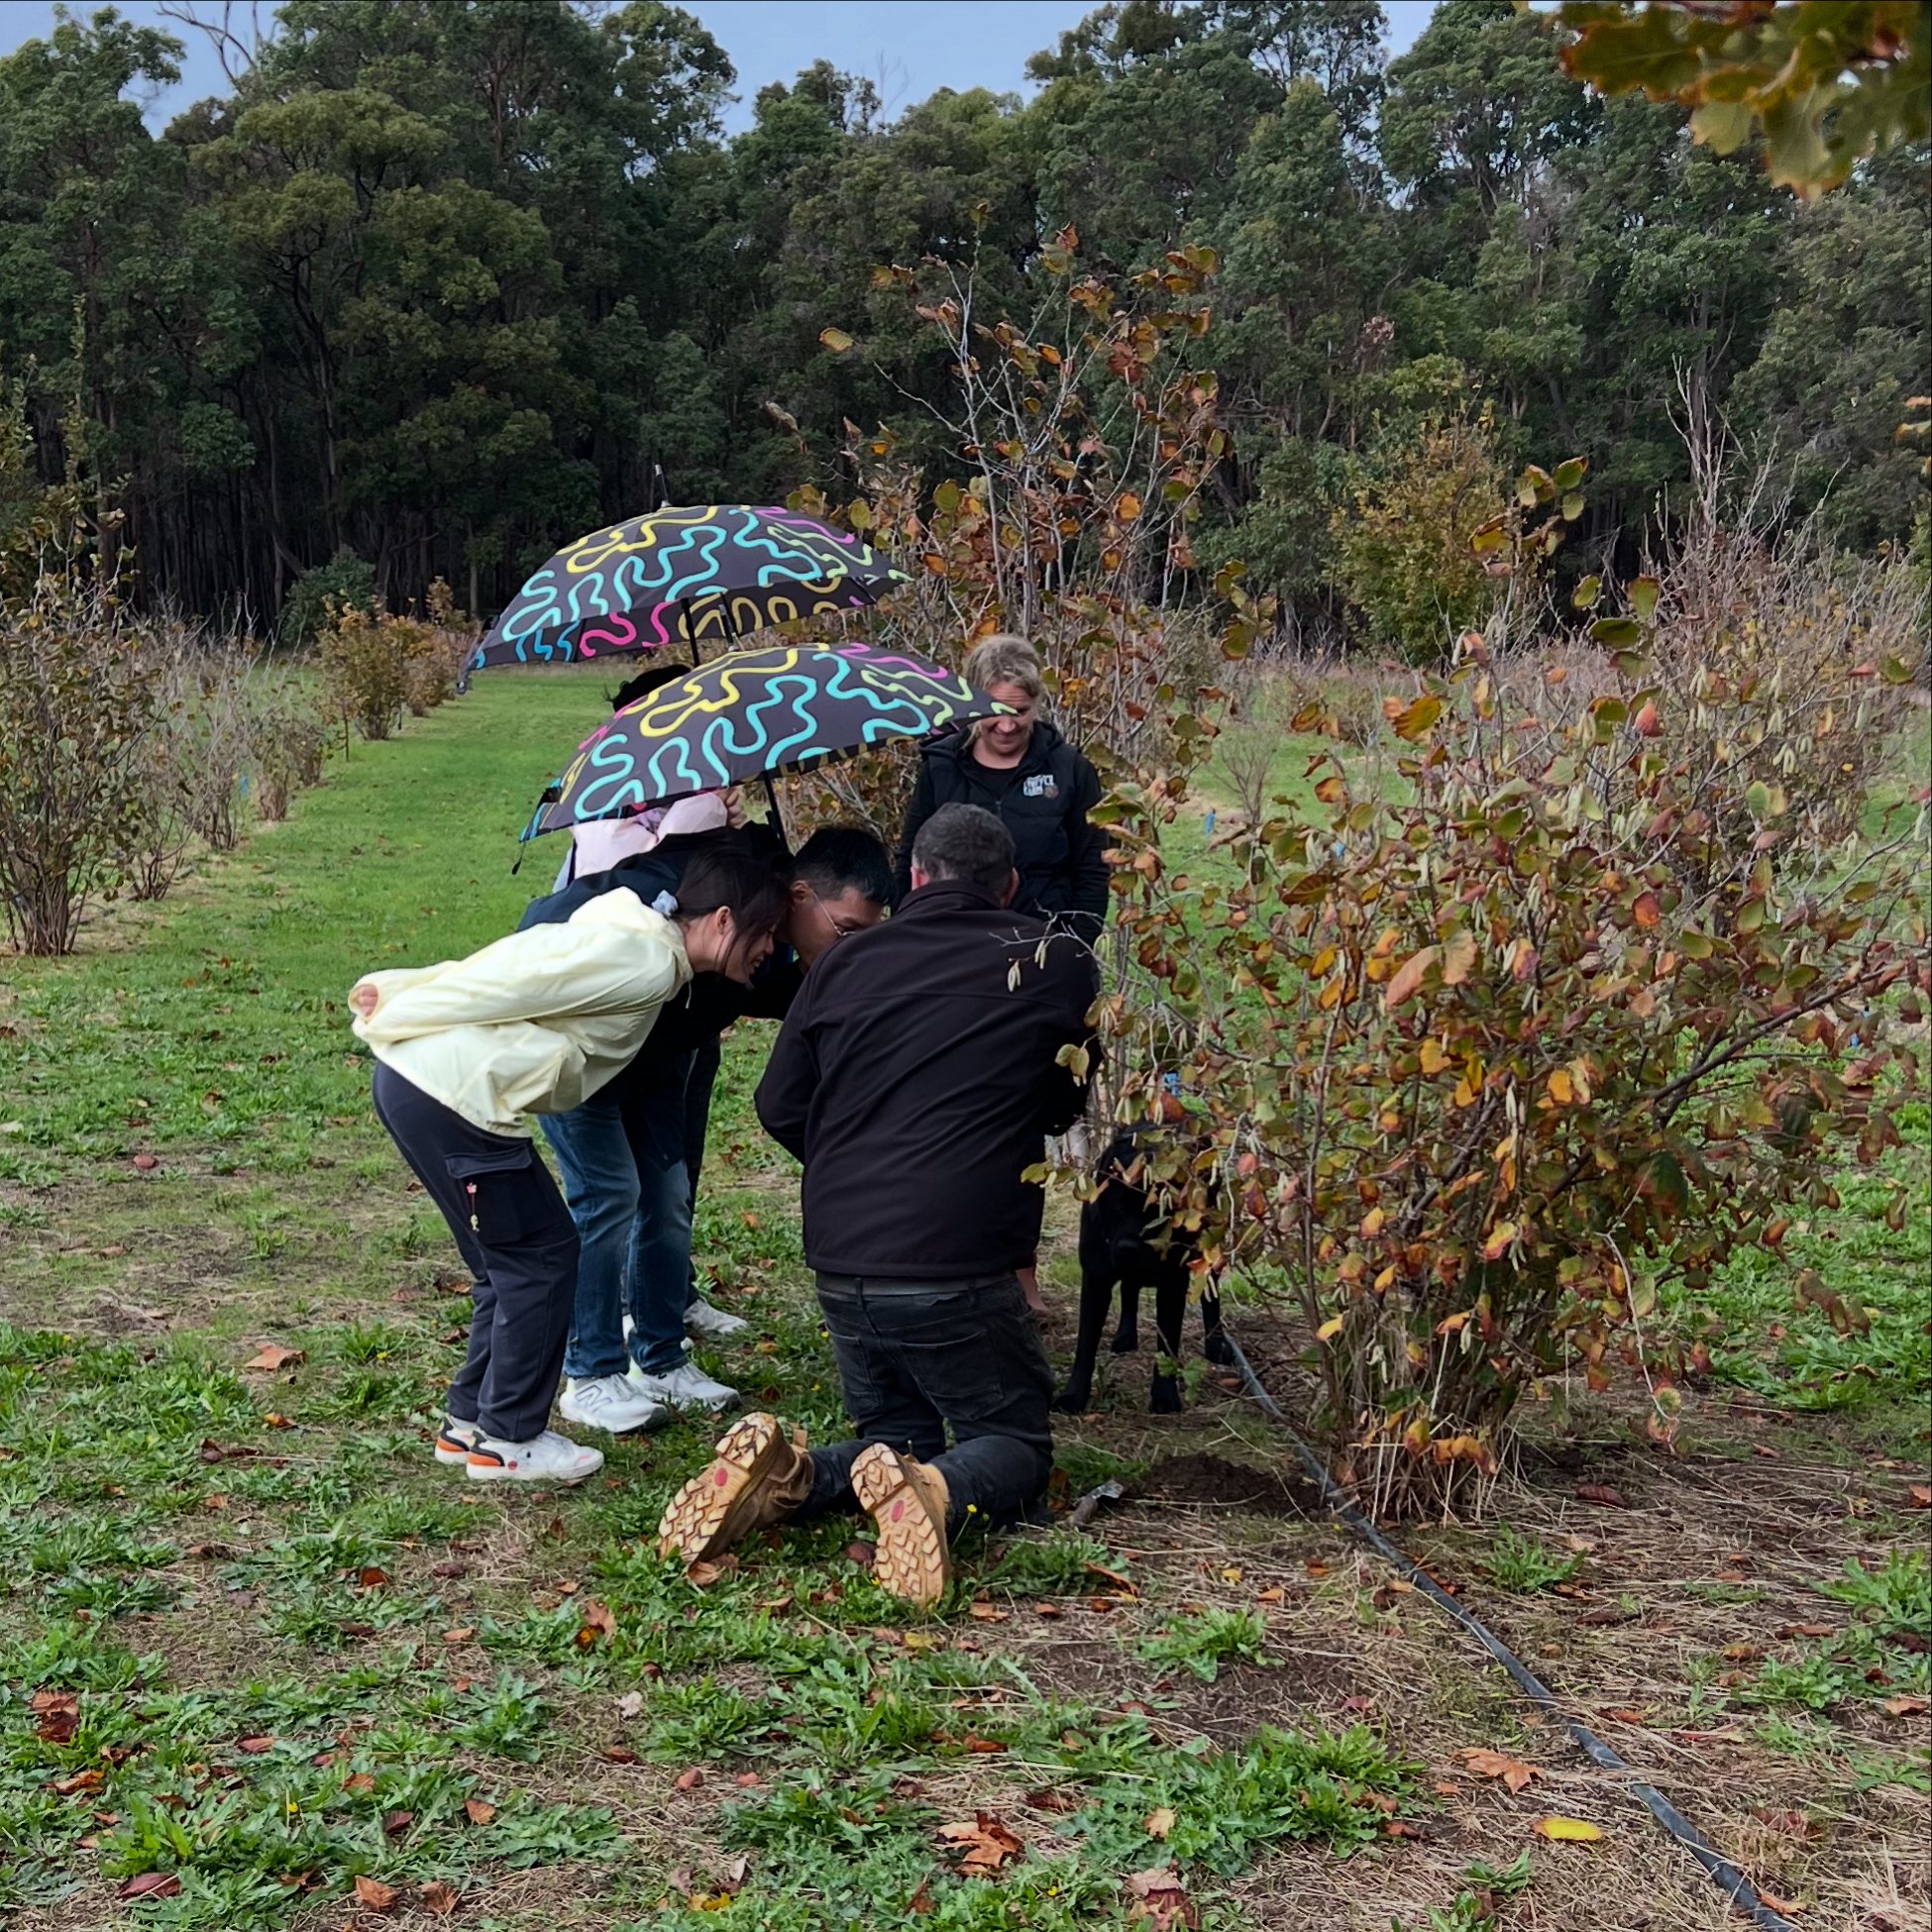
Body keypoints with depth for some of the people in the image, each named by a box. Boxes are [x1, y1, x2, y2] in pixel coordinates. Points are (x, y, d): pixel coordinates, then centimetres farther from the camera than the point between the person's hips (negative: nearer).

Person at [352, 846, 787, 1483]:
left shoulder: (639, 942, 18)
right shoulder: (645, 957, -14)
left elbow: (510, 966, 15)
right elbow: (512, 981, -17)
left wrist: (397, 998, 12)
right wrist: (394, 1020, -10)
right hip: (450, 1095, -10)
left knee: (516, 1262, 17)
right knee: (542, 1256, 0)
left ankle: (470, 1421, 27)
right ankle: (508, 1441, 11)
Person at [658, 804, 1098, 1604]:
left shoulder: (847, 962, 7)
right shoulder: (1054, 963, 0)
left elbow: (778, 1106, 12)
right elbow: (1067, 1106, 12)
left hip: (839, 1263, 4)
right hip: (956, 1275, -4)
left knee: (893, 1433, 23)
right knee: (1016, 1444, 15)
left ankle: (784, 1475, -8)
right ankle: (936, 1490, -19)